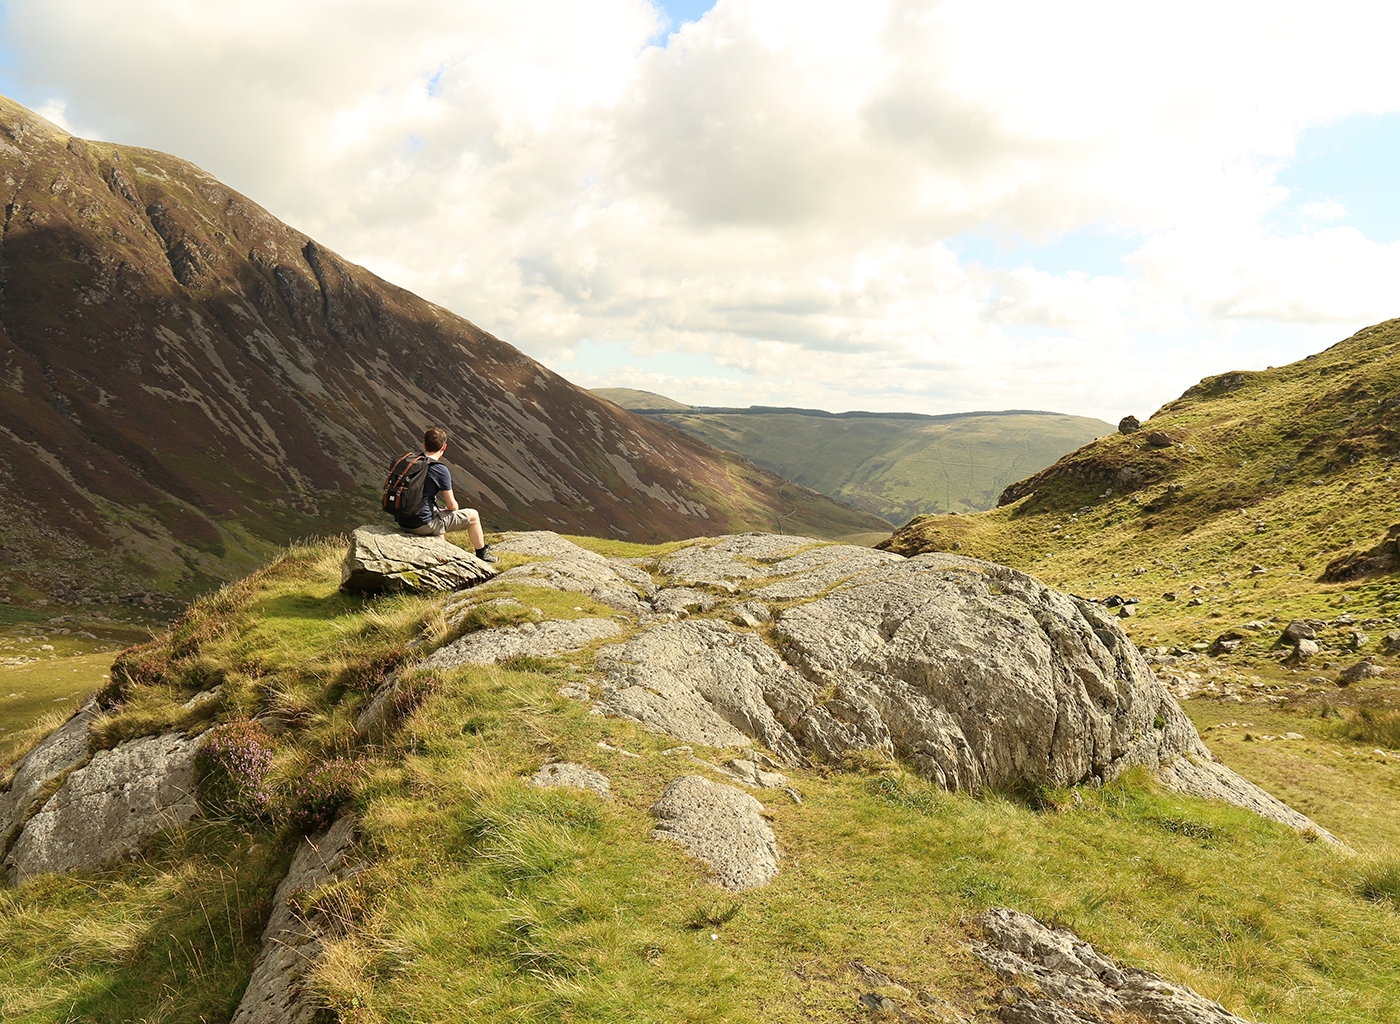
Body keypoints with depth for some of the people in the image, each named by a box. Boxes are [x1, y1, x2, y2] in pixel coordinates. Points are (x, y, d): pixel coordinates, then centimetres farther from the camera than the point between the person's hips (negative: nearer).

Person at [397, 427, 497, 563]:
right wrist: (451, 509, 15)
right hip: (423, 525, -7)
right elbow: (452, 505, -10)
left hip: (403, 522, 8)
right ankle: (482, 554, 28)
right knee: (473, 515, 10)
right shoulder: (441, 470, -16)